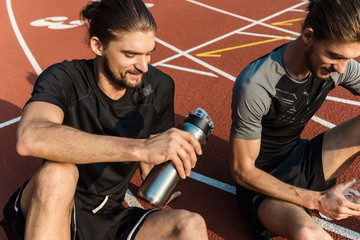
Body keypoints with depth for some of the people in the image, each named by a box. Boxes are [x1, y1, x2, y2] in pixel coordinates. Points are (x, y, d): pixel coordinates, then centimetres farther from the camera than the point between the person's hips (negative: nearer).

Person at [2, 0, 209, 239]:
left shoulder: (160, 88, -4)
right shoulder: (63, 79, -17)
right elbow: (30, 139, -42)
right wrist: (140, 148, -48)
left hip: (110, 220, 3)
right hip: (49, 216, -2)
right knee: (58, 172, -36)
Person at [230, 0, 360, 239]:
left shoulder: (339, 64, -10)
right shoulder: (255, 86, -29)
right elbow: (242, 171, -22)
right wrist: (316, 200, -22)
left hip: (303, 164, 7)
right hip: (261, 182, -6)